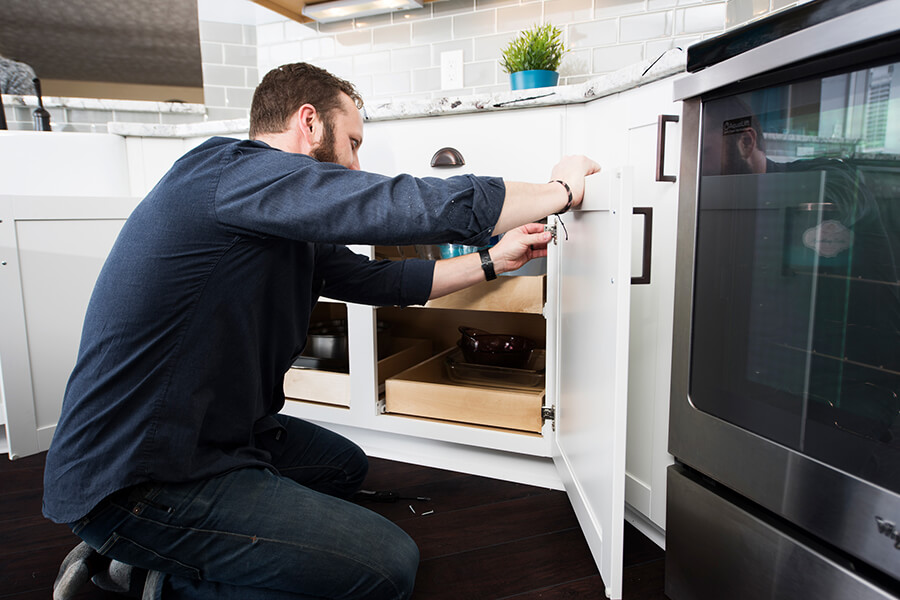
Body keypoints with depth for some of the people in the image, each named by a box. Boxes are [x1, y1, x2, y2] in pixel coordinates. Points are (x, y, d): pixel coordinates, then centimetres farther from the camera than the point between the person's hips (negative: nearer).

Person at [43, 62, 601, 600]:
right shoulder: (235, 171, -21)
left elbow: (372, 277, 15)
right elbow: (433, 206, -25)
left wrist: (492, 261, 18)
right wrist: (562, 190, -8)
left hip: (210, 432, 10)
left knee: (345, 465, 27)